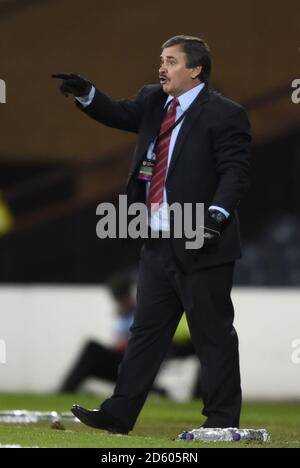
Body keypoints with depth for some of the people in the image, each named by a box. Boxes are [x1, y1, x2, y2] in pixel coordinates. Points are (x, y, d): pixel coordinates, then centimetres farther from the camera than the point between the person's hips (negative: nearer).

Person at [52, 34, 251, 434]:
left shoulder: (223, 114, -11)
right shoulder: (154, 101, 13)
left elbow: (236, 172, -15)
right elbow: (120, 115, 7)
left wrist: (217, 214, -29)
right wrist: (85, 93, -10)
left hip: (200, 245, -8)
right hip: (159, 245, 8)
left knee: (213, 334, 0)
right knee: (146, 331, 12)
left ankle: (222, 422, 6)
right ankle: (119, 414, 17)